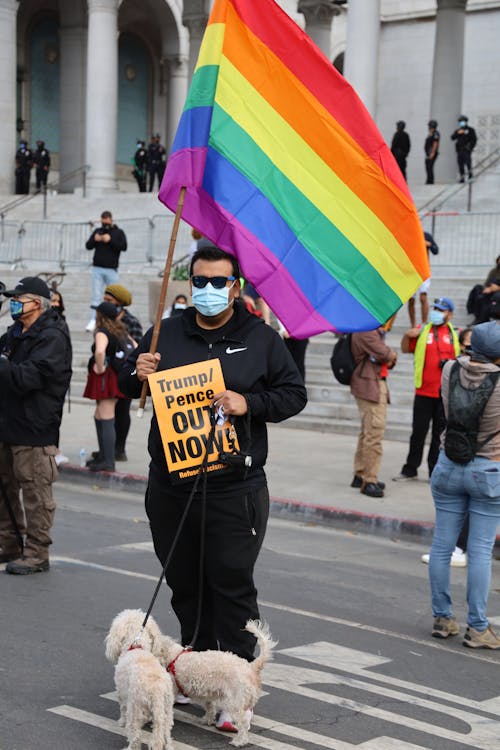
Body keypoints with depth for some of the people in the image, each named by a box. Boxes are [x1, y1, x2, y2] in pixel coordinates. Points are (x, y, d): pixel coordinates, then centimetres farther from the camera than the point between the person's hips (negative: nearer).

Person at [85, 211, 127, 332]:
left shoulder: (119, 232, 5)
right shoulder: (97, 231, 13)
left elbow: (124, 247, -10)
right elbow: (88, 246, 10)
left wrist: (110, 240, -19)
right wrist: (95, 240, -9)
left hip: (111, 269, -2)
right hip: (97, 268, 2)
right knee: (96, 296, -3)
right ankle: (94, 320, -6)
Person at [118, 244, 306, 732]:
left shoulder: (260, 339, 2)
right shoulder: (165, 334, 9)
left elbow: (294, 394, 3)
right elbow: (126, 386, 15)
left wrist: (249, 403, -14)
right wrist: (137, 372, -9)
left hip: (233, 490, -3)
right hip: (170, 486, 4)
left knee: (232, 586, -1)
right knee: (184, 584, 13)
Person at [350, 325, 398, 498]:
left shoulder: (376, 330, 18)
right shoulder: (365, 330, -15)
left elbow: (387, 357, 18)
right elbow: (382, 353, -23)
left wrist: (390, 358, -4)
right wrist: (392, 355, -2)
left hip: (376, 385, 11)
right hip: (369, 386, -11)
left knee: (367, 432, 17)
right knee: (374, 432, -12)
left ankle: (360, 475, 26)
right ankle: (369, 481, -9)